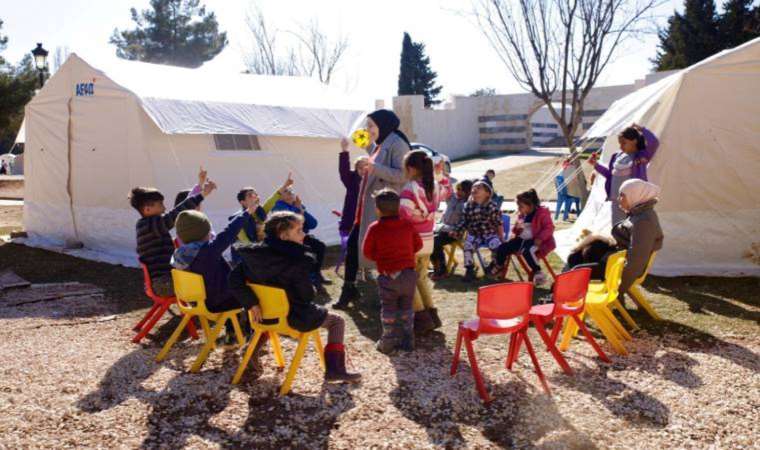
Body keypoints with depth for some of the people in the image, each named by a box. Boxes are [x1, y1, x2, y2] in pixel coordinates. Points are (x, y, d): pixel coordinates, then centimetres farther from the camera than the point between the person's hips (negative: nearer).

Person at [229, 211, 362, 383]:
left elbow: (235, 279, -10)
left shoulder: (255, 253, -7)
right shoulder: (299, 260, -24)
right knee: (337, 322, 14)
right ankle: (334, 369, 6)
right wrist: (312, 288, 1)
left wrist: (252, 303, -8)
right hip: (295, 318, -6)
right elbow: (306, 296, -21)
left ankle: (253, 351, 39)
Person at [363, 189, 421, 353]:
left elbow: (367, 251, -5)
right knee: (406, 308, 16)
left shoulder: (374, 228, -10)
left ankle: (388, 342, 12)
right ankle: (407, 341, 19)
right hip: (408, 274, 3)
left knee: (388, 309, 10)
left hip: (388, 276, -3)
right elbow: (418, 244, 10)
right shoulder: (407, 225, 1)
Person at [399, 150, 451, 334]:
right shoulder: (434, 186, 4)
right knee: (422, 278, 20)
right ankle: (432, 315, 20)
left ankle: (422, 318, 3)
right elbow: (447, 191, 28)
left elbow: (403, 213, -33)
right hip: (428, 241, 7)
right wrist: (442, 173, 30)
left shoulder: (410, 188, -18)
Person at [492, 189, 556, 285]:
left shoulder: (542, 213, -11)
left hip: (535, 240, -7)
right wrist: (517, 229, 1)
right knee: (502, 248, -4)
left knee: (526, 250, -39)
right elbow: (517, 230, 25)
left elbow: (549, 228, -16)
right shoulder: (522, 215, 11)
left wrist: (540, 238, -27)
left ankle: (538, 272, -22)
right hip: (522, 239, 7)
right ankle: (498, 266, 23)